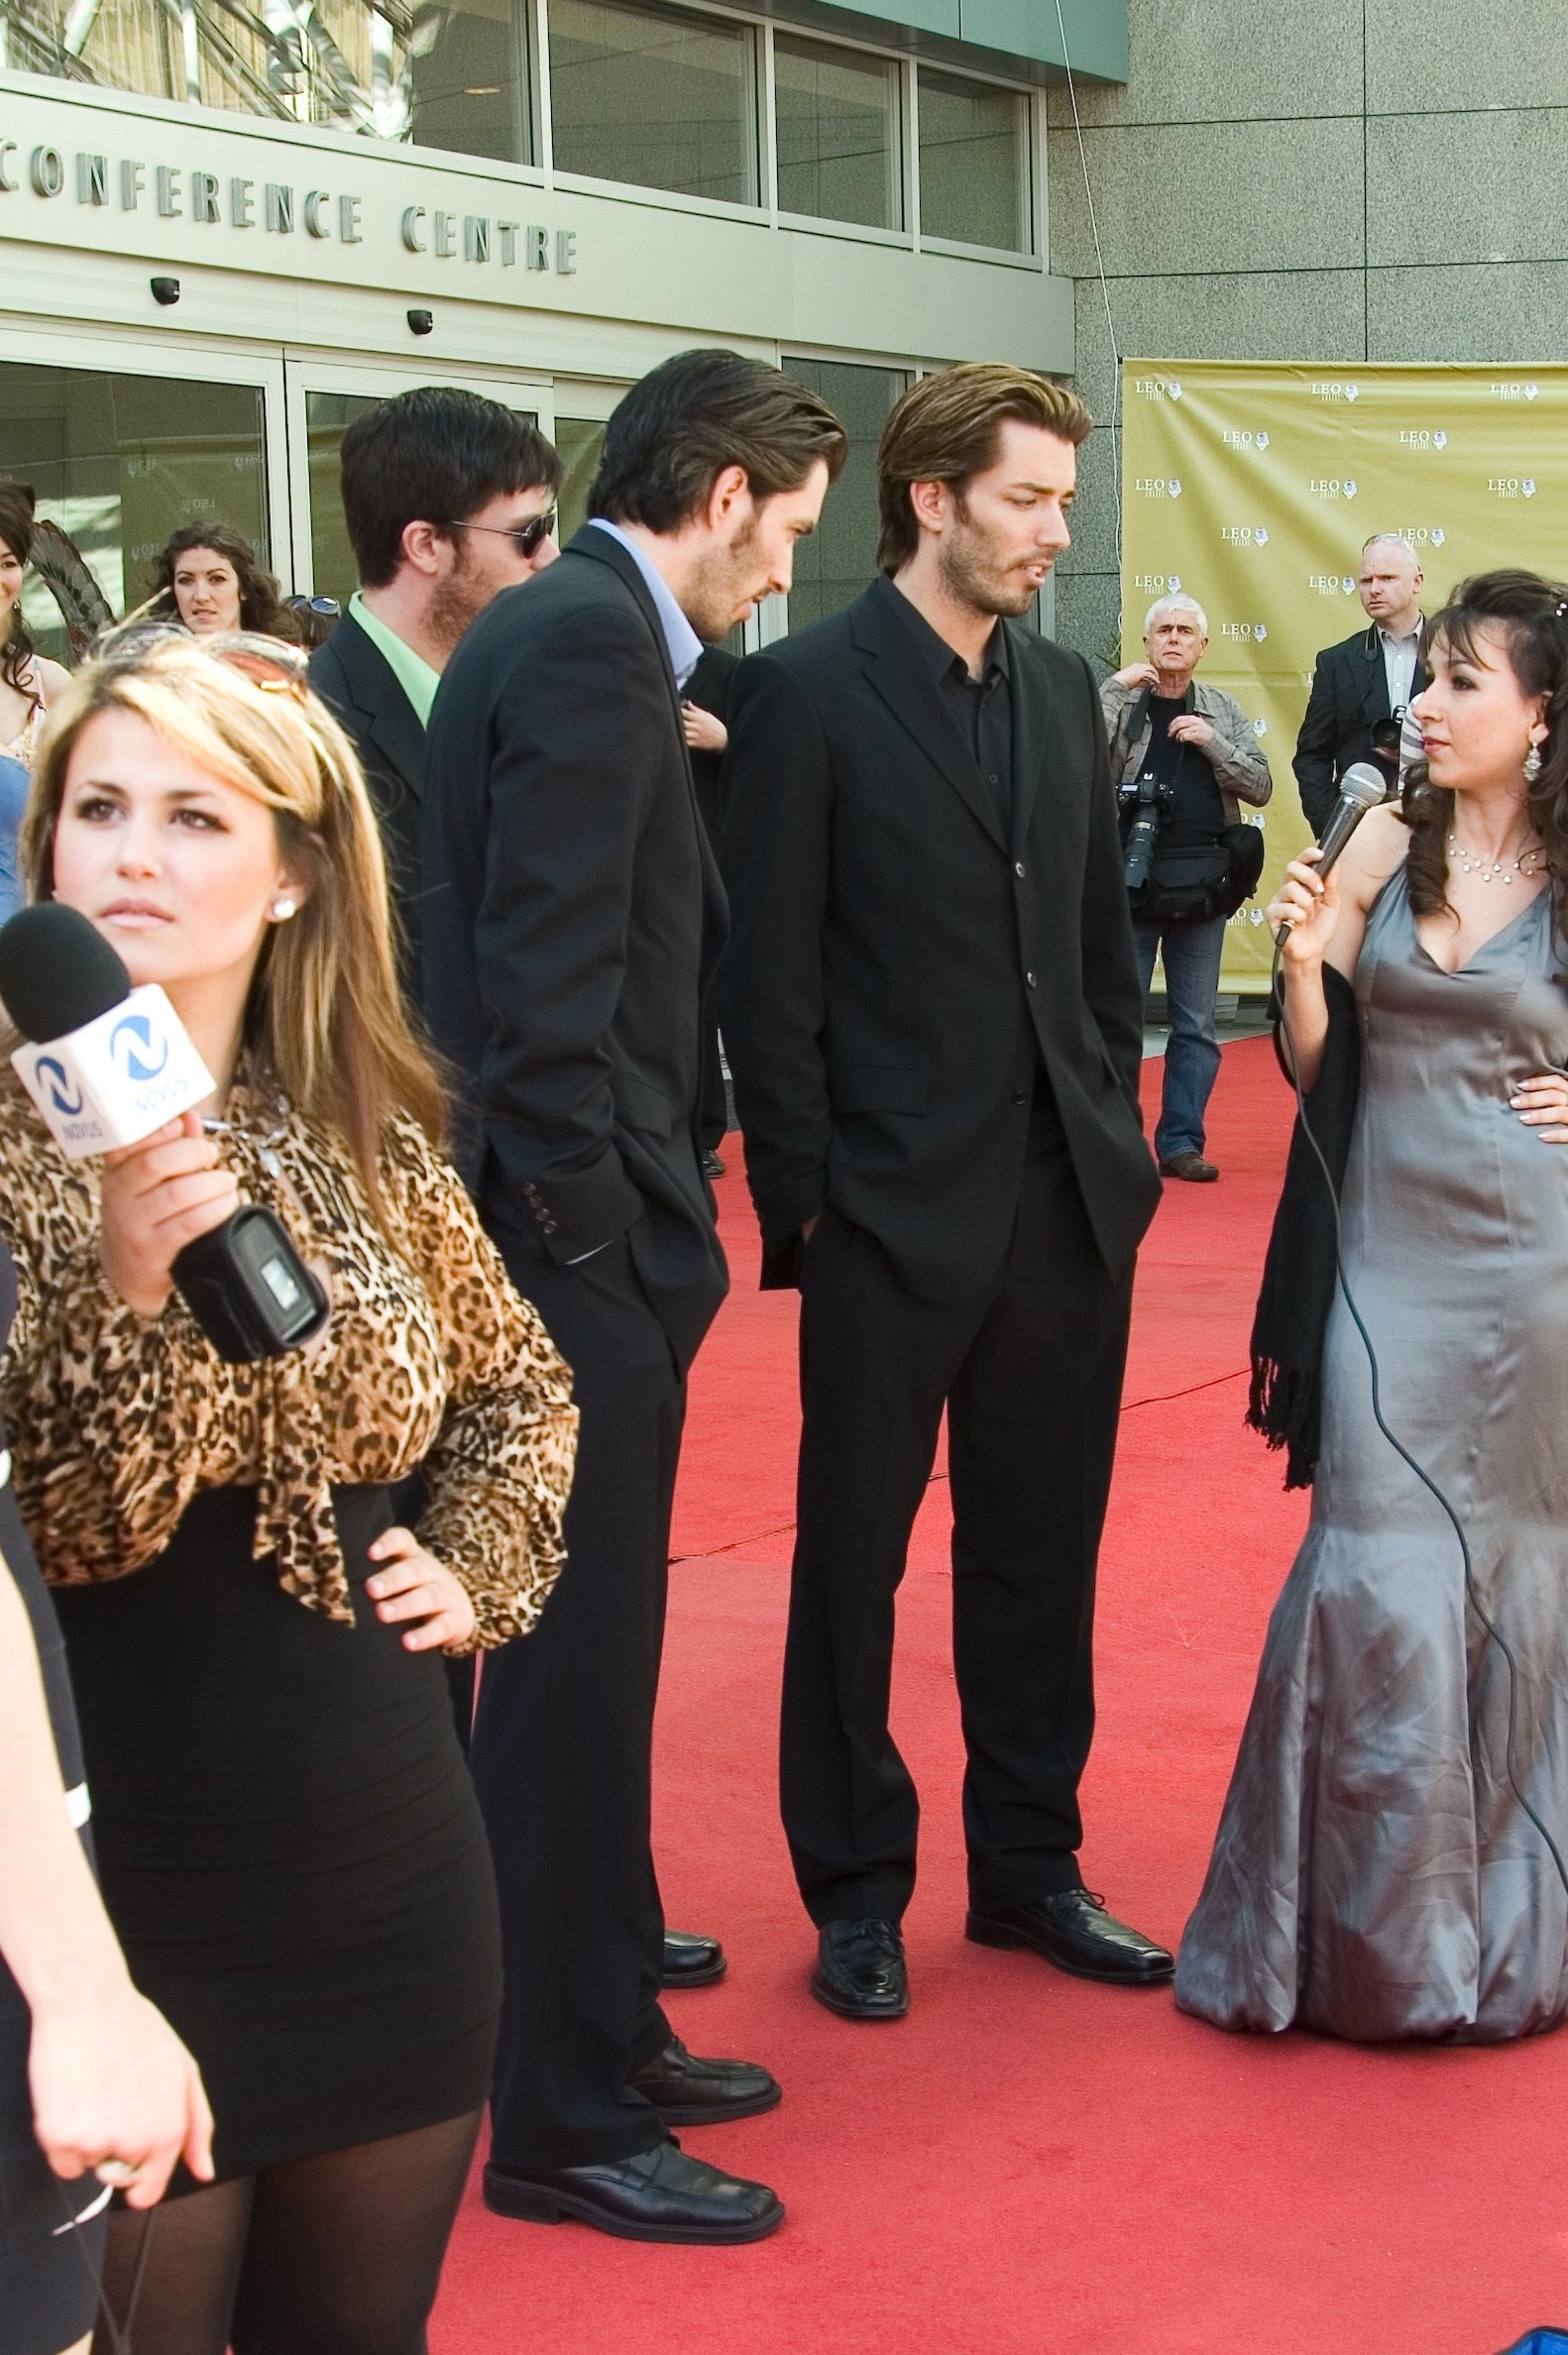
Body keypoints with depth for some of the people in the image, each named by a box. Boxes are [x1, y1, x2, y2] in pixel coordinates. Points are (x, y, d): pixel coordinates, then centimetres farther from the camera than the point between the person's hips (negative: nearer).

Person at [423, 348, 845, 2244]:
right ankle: (562, 2123, 11)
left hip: (577, 1246, 10)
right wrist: (590, 1232, -16)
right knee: (573, 1670, -1)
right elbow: (545, 980, -22)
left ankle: (601, 2030, 33)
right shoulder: (590, 649, -16)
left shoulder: (562, 631, 15)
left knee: (585, 1655, 19)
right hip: (574, 1252, -10)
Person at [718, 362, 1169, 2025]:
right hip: (897, 1214, -6)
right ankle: (856, 1893, 21)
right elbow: (769, 978, -9)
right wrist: (802, 1197, -11)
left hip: (1070, 1204, 6)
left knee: (1039, 1552, 14)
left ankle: (1030, 1866, 28)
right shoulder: (806, 691, -7)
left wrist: (1116, 1134, 9)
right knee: (855, 1561, 8)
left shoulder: (1064, 689, 11)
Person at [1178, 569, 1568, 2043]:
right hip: (1389, 1248, 1)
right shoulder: (1384, 848, 1)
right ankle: (1368, 1925, 15)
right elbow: (1315, 1062, 4)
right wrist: (1303, 960, -14)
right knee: (1377, 1578, -2)